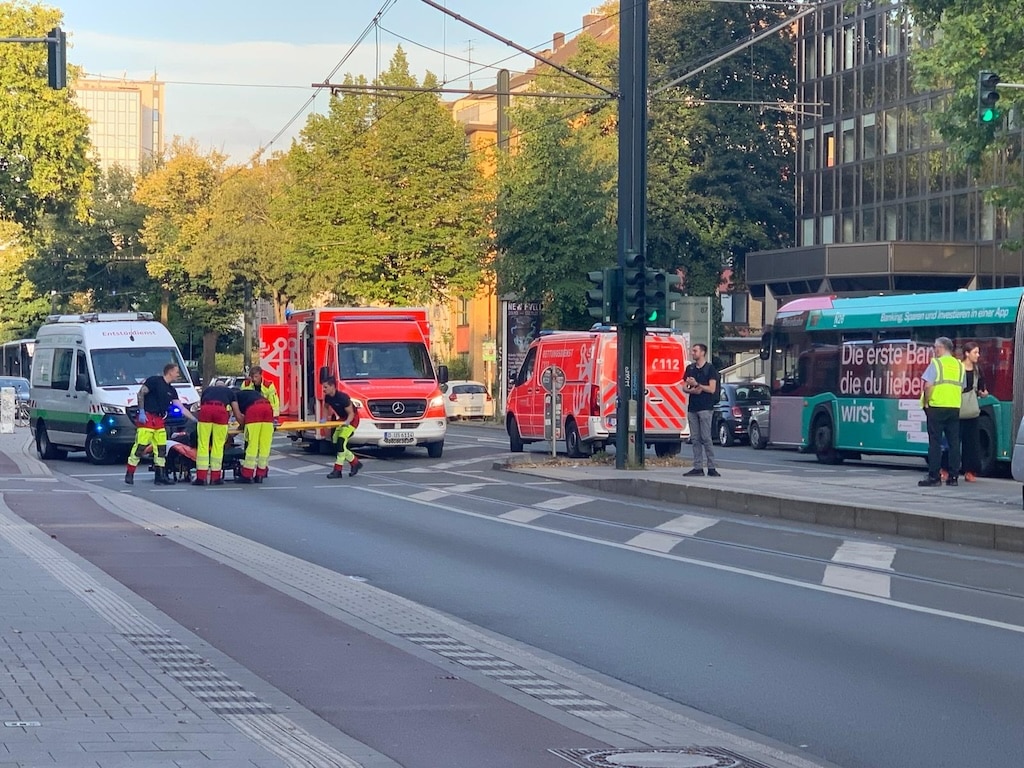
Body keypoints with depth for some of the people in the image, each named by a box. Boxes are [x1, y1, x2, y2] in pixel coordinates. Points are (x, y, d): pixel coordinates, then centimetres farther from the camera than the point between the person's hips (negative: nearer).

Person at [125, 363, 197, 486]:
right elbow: (141, 393, -8)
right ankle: (129, 474, -8)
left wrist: (195, 419, 13)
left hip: (159, 421, 8)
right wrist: (141, 411, -15)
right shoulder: (154, 381, -4)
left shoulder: (171, 390, 17)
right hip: (146, 418, -8)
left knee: (161, 449, 6)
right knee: (140, 446, -11)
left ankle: (160, 476, 12)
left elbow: (181, 408, 18)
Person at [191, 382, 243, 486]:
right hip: (221, 410, -1)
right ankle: (215, 478, 11)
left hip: (205, 409, 1)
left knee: (203, 445, 3)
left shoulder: (207, 390, 38)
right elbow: (238, 415, 30)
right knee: (218, 446, 8)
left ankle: (201, 478, 1)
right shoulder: (230, 392, 34)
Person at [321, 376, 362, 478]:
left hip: (352, 419, -9)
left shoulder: (342, 397, -29)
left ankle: (338, 470, -21)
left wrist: (347, 422, -42)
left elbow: (351, 413, -24)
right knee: (336, 442, 6)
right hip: (342, 419, 9)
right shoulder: (327, 397, -7)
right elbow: (326, 407, 16)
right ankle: (355, 463, 22)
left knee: (341, 441, -21)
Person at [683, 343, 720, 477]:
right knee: (695, 439, 4)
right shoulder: (690, 368, 16)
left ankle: (711, 467, -8)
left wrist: (696, 384, -11)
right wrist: (692, 390, -5)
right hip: (692, 407, 6)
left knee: (706, 438, -10)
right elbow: (684, 388, 16)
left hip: (705, 407, -6)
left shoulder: (710, 368, -2)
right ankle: (698, 467, 5)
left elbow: (712, 389, -8)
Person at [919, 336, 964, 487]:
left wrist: (926, 402, -5)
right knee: (954, 442, 6)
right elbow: (962, 388, 13)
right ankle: (953, 476, 6)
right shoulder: (959, 365, 12)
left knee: (935, 442, -3)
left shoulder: (936, 363, -6)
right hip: (955, 407, 5)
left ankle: (934, 476, -5)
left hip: (937, 407, -5)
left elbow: (928, 385, -15)